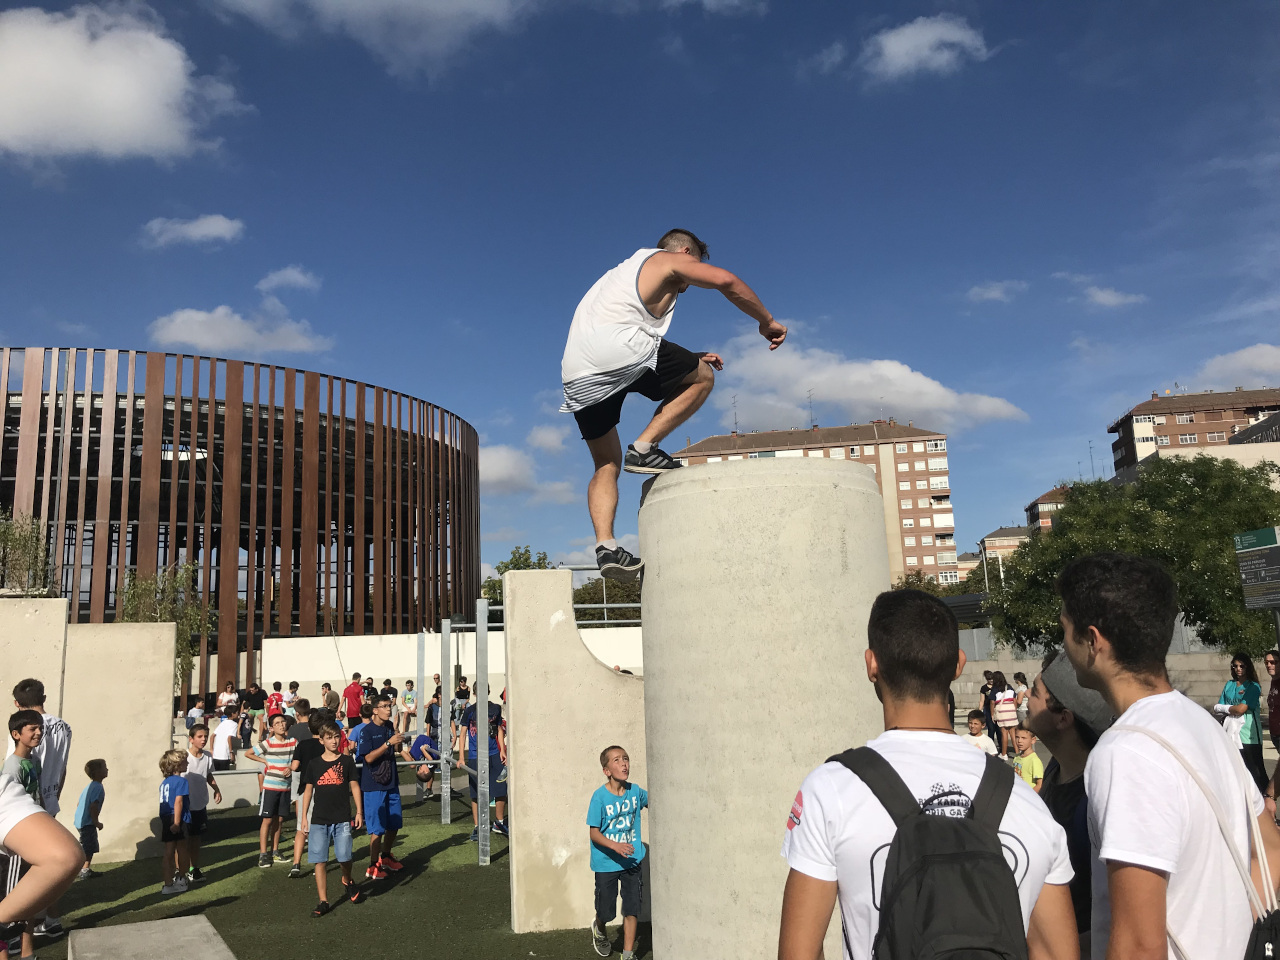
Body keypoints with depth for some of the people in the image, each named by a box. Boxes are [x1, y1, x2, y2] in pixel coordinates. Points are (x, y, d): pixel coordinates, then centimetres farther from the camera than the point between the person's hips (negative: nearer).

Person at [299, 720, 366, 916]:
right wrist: (304, 817, 6)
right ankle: (323, 901, 9)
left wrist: (359, 812, -2)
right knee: (320, 861, 0)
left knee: (344, 857, -3)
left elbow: (354, 786, 4)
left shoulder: (346, 761, 1)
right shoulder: (314, 763, 4)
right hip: (318, 820, 1)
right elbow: (308, 790, 9)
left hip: (342, 819, -1)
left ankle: (347, 882, 29)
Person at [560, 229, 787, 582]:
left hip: (577, 376, 8)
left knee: (606, 464, 17)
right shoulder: (668, 260, 17)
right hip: (619, 349, -8)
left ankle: (605, 546, 1)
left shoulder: (623, 273, 41)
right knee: (702, 378, 13)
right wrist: (766, 322, 11)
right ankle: (644, 447, 0)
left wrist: (687, 360, 40)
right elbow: (725, 280, 0)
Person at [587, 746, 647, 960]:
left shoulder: (635, 791, -5)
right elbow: (594, 833, -15)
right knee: (606, 911, 12)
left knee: (632, 909, 3)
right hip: (606, 863, -3)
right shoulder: (600, 796, -17)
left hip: (631, 861, 3)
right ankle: (599, 930, 46)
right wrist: (615, 846, -29)